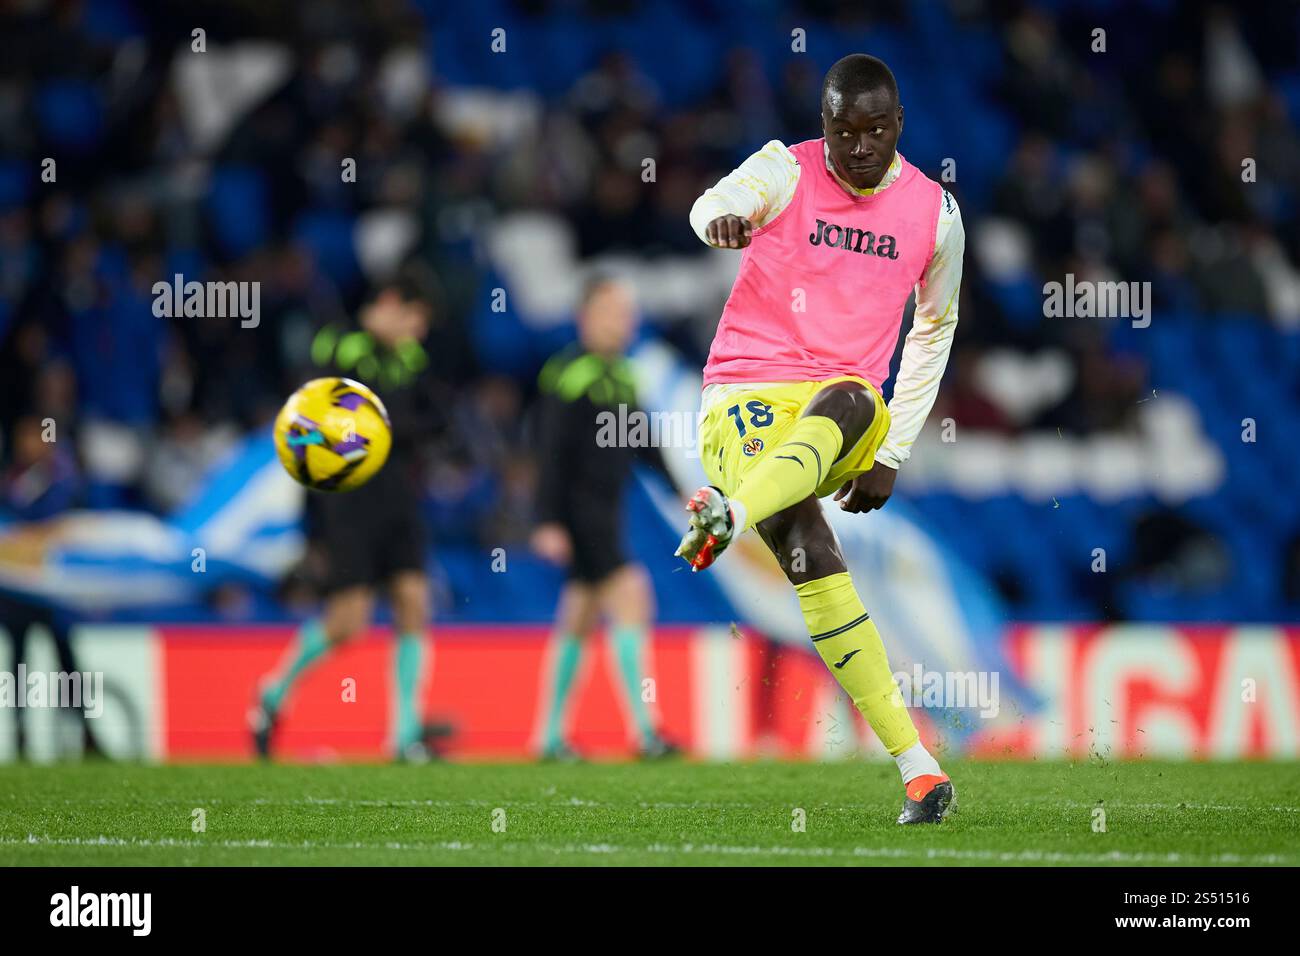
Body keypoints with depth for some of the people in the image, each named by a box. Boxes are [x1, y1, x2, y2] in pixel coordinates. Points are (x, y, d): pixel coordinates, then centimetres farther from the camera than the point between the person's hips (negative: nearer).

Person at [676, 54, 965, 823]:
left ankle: (729, 515, -62)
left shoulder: (934, 212, 9)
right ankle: (915, 762, -28)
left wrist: (892, 455, 14)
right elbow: (718, 204, -22)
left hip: (842, 398, 2)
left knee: (847, 405, -37)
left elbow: (935, 327, 22)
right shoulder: (788, 171, 0)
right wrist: (722, 219, -49)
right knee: (808, 551, -25)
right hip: (747, 390, -2)